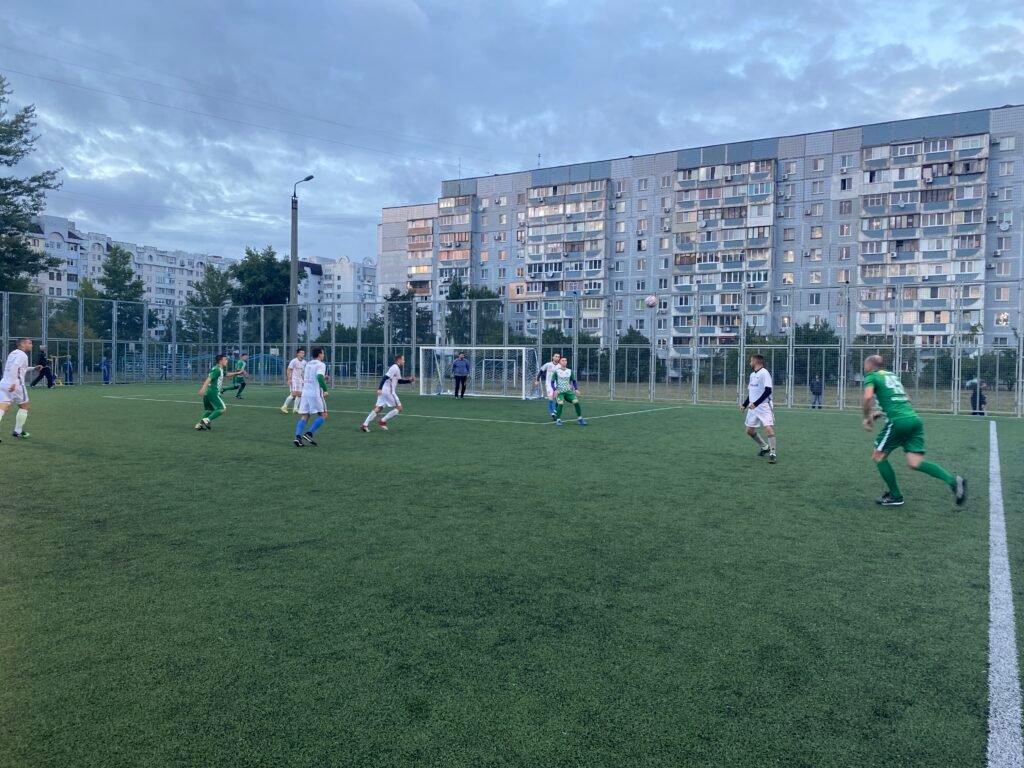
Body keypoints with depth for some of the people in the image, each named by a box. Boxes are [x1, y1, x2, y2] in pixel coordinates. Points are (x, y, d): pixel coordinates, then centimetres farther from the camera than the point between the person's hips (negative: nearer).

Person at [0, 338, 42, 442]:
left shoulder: (13, 353, 21)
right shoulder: (22, 355, -8)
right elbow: (15, 367, -24)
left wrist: (33, 369, 32)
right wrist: (13, 383, -28)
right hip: (16, 385, -7)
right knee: (24, 406, 13)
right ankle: (18, 431, 17)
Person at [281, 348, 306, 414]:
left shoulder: (304, 362, 10)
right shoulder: (294, 361, -10)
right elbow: (288, 370, -9)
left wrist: (303, 380, 16)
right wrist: (289, 379, -16)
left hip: (300, 380, 7)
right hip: (293, 380, -7)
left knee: (299, 394, 0)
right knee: (293, 394, -14)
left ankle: (295, 408, 7)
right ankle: (284, 407, -4)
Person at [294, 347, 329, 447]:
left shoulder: (308, 364, 17)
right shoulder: (321, 365, -7)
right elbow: (319, 377, -23)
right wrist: (325, 389, -16)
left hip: (305, 392, 7)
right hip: (316, 393, -7)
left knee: (304, 417, 5)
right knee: (323, 415, 3)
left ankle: (298, 437, -12)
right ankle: (309, 433, -11)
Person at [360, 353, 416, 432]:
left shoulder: (397, 369, 19)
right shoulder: (395, 368, -11)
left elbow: (399, 381, 29)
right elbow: (385, 377, -20)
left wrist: (410, 381, 19)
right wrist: (380, 388, -27)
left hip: (383, 391, 9)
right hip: (389, 392, -9)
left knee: (378, 408, 6)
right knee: (399, 408, -1)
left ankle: (365, 425, 0)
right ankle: (382, 421, -3)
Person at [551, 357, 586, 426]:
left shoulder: (570, 371, 7)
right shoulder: (556, 371, -2)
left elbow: (573, 381, 16)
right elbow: (552, 382, -1)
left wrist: (576, 389, 2)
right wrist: (555, 390, -16)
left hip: (568, 391, 3)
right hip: (560, 392, -3)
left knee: (576, 402, -16)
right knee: (560, 403, -28)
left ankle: (580, 418, -3)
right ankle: (558, 420, -12)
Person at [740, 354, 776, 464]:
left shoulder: (764, 373, -12)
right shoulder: (752, 375, 14)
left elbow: (768, 391, -21)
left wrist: (755, 403, -25)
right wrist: (744, 405, 15)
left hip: (764, 406, -9)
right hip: (753, 407, 9)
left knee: (768, 428, -20)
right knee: (750, 430, 11)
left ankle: (772, 454, -11)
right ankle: (765, 447, 31)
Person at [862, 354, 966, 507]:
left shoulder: (871, 376, 4)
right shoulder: (892, 375, 26)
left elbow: (868, 397, -16)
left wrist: (867, 417, -1)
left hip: (899, 421, -7)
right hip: (914, 419, 7)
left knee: (878, 456, 9)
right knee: (915, 463, 2)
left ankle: (895, 496, 12)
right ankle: (953, 481, -15)